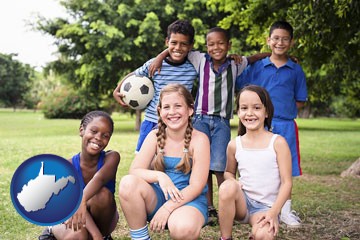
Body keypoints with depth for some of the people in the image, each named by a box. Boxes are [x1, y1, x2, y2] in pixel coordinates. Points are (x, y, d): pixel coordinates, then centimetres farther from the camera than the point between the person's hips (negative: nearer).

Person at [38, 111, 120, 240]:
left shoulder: (111, 157, -20)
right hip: (81, 222, 1)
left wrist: (82, 200, -63)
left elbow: (99, 178, -43)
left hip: (102, 219, 0)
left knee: (103, 194, -33)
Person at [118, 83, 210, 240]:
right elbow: (134, 171, -8)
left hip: (190, 199, -3)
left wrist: (167, 208, -22)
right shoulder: (155, 136, 0)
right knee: (128, 183, -25)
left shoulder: (199, 139, -10)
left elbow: (196, 186, -13)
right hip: (158, 197, 4)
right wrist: (159, 176, -27)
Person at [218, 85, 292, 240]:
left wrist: (273, 212, -18)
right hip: (242, 202, 2)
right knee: (227, 187, -31)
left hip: (265, 207, -2)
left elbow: (286, 182, -7)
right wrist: (232, 181, -8)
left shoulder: (278, 142, -6)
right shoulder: (234, 145, 2)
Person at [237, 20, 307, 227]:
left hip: (285, 125, 1)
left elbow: (300, 102, 9)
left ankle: (286, 210, 18)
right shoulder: (256, 67, 5)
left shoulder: (296, 70, 6)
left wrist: (283, 107, -3)